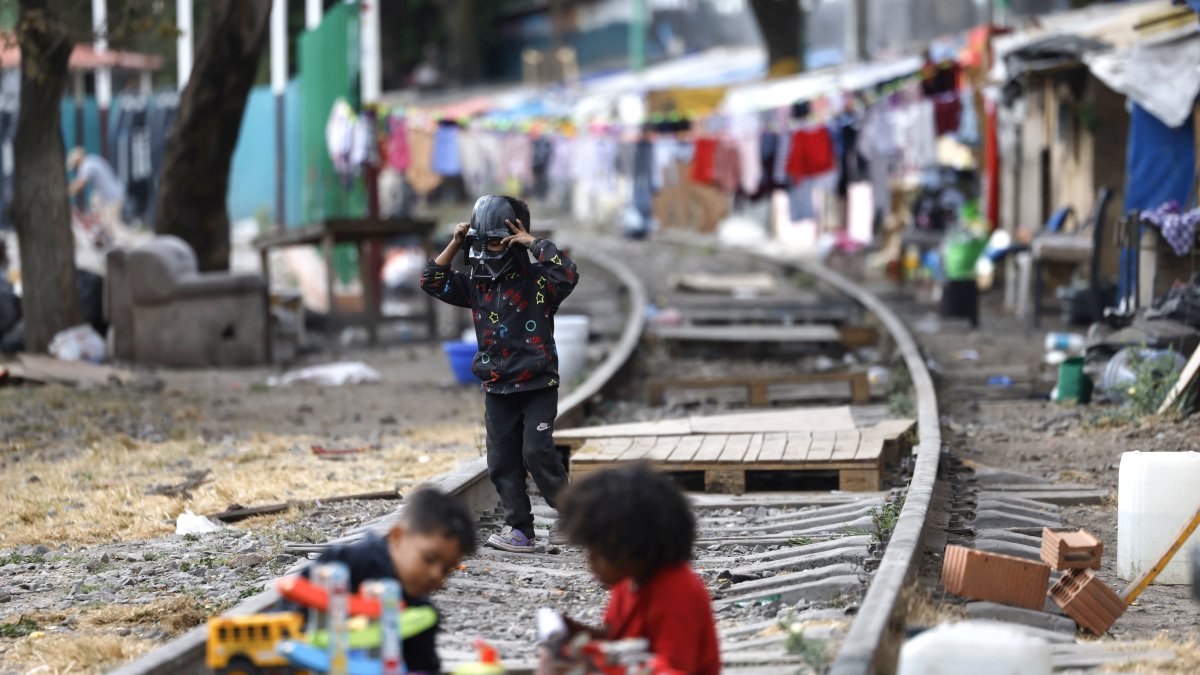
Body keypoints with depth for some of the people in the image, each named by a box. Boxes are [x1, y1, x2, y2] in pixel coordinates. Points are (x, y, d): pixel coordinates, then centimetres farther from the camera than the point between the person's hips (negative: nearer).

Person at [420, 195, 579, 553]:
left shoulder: (537, 279, -8)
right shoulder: (478, 284, 8)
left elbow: (568, 275, -27)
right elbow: (433, 282, 8)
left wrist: (533, 243, -23)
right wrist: (455, 244, -2)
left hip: (537, 385, -6)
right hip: (497, 389, 6)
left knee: (537, 452, -14)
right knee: (502, 462, 4)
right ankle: (520, 530, 9)